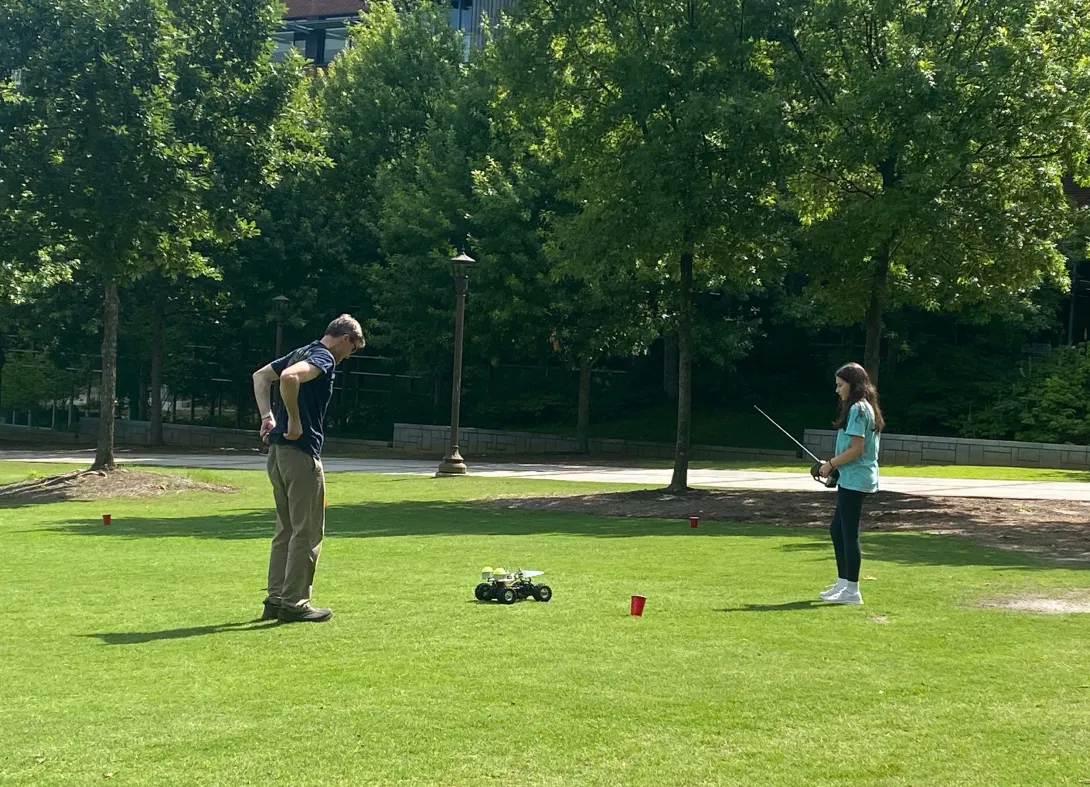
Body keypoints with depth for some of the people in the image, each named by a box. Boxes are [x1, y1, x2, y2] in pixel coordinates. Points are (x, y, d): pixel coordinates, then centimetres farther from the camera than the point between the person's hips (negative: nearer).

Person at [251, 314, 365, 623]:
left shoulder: (303, 353, 16)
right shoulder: (323, 359, -13)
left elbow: (260, 376, 24)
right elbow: (288, 377, -31)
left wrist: (267, 416, 14)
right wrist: (294, 421, -21)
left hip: (278, 450, 10)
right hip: (301, 452, -10)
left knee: (286, 529, 15)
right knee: (308, 531, -2)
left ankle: (275, 600, 16)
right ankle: (294, 603, 0)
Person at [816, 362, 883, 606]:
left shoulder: (857, 409, -15)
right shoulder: (865, 408, 15)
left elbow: (856, 449, -20)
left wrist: (831, 464, -10)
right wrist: (833, 465, 13)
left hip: (855, 480, -10)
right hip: (852, 479, 10)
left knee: (849, 532, -5)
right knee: (837, 529, 16)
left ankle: (852, 590, 0)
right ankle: (843, 583, 23)